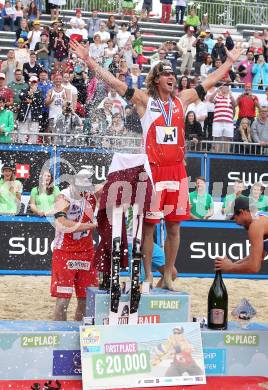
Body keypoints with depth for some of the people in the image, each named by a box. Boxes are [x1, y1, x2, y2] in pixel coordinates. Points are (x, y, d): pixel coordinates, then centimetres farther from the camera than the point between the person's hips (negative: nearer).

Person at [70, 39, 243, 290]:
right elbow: (113, 82, -6)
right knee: (149, 225, 1)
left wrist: (230, 61, 29)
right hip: (153, 170, -4)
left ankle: (168, 276, 17)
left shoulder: (181, 100, 12)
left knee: (174, 226, 6)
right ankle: (148, 276, 10)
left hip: (177, 170, 4)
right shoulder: (144, 100, 1)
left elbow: (210, 82, 23)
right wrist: (89, 61, -14)